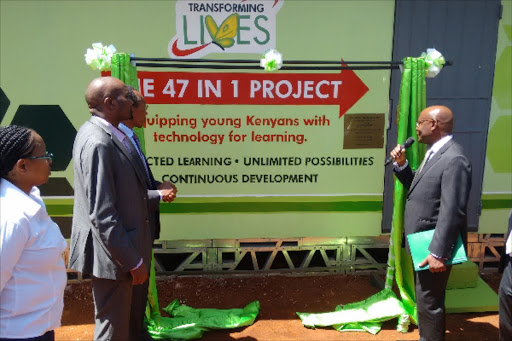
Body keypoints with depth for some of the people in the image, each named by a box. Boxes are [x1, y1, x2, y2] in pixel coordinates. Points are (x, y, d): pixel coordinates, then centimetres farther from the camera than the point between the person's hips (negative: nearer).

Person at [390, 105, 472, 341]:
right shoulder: (434, 153, 11)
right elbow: (418, 189, 17)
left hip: (434, 248, -10)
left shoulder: (454, 159, -21)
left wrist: (438, 252, -26)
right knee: (424, 299, 22)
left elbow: (452, 212, -25)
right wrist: (402, 165, 3)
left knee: (429, 302, 2)